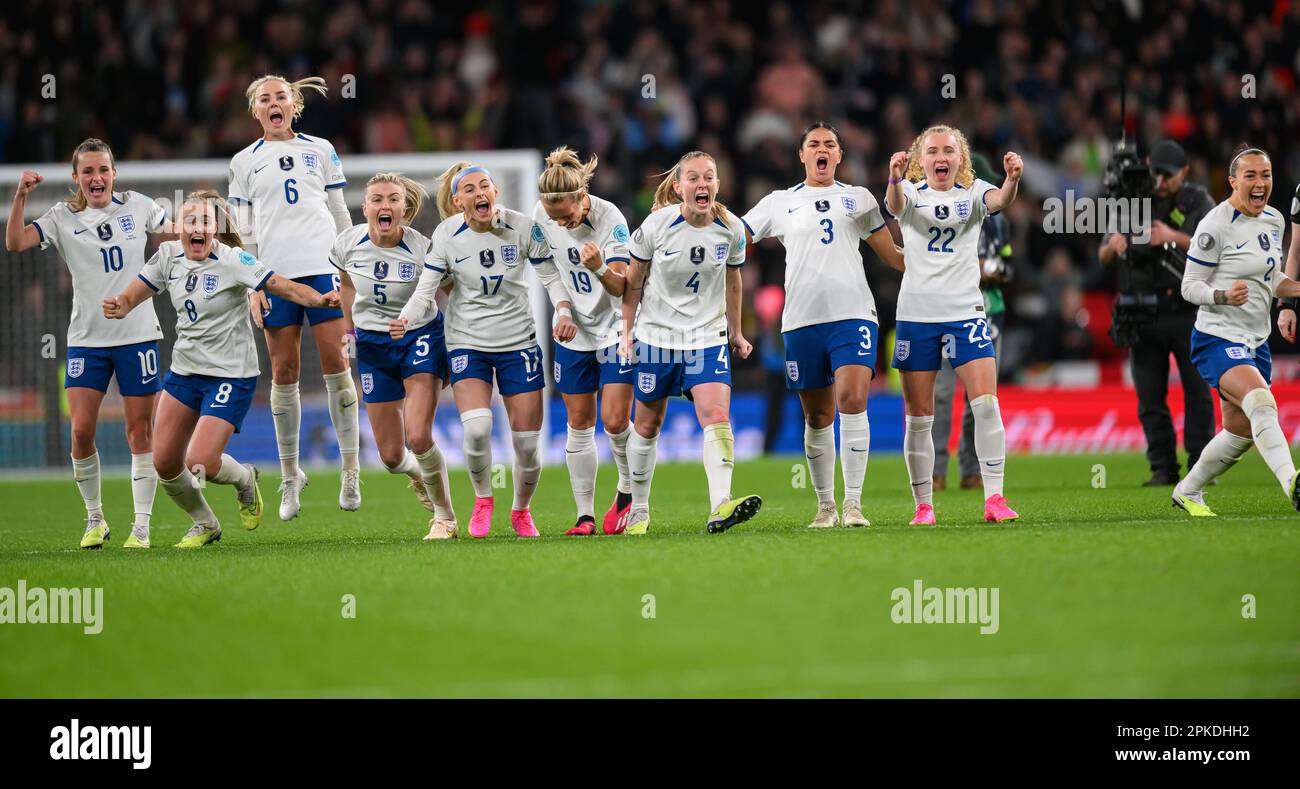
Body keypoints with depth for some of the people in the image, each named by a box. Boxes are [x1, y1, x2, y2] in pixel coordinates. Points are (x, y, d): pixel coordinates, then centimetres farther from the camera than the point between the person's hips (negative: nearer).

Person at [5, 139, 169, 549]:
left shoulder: (138, 206, 2)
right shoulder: (63, 218, -2)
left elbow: (175, 234, 21)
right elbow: (15, 242, -17)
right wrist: (21, 196, -27)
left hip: (138, 333, 0)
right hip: (86, 340, 0)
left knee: (140, 433, 0)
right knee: (81, 431, -7)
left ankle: (141, 527, 6)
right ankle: (94, 520, 11)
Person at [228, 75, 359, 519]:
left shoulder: (320, 151, 11)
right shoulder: (244, 163, 11)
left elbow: (340, 215, 14)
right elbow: (244, 232, 10)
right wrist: (251, 286, 1)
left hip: (324, 266, 0)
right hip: (274, 274, 0)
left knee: (336, 362, -6)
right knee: (284, 372, 0)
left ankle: (350, 470, -2)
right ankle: (289, 476, 8)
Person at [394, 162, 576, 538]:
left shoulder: (522, 227, -9)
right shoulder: (447, 235, -10)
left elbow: (550, 275, 0)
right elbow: (425, 290, -10)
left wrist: (564, 312, -18)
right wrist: (404, 320, -29)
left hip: (519, 341, 1)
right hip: (468, 344, -1)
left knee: (527, 441, 1)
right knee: (477, 429, -23)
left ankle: (521, 511, 30)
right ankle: (482, 500, 6)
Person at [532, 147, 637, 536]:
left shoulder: (610, 219, -22)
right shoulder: (541, 214, -9)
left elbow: (620, 287, -22)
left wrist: (600, 269, -42)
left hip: (615, 327, -4)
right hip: (573, 331, 4)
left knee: (615, 420, -11)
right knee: (579, 424, 4)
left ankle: (628, 489, 15)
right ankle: (585, 514, 9)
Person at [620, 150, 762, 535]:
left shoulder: (731, 228, -6)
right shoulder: (656, 225, -12)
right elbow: (633, 281, 1)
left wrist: (735, 333, 18)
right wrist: (627, 333, 2)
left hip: (708, 337, 1)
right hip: (656, 335, -1)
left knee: (717, 416, -19)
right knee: (647, 424, 9)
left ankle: (720, 509, -31)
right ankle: (638, 510, 26)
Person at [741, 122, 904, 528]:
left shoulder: (859, 199, 15)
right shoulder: (779, 203, 14)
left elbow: (893, 255, 19)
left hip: (853, 312, -1)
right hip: (802, 319, 1)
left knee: (852, 399, -18)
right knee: (817, 417, 4)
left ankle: (853, 504, -17)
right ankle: (825, 505, 16)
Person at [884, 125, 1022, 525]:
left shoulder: (973, 193, 4)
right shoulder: (912, 193, 2)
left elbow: (998, 201, -19)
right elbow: (895, 205, -22)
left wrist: (1012, 178, -42)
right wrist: (895, 179, -46)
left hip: (965, 312, 0)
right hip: (916, 314, 0)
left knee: (987, 404, -12)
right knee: (918, 418, 3)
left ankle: (994, 498, -8)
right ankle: (923, 505, 11)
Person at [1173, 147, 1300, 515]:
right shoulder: (1215, 226, -14)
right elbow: (1189, 286, -10)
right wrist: (1224, 296, -29)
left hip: (1256, 342, 9)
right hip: (1219, 339, -8)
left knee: (1240, 433, 14)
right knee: (1261, 402, -32)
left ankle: (1187, 492, 34)